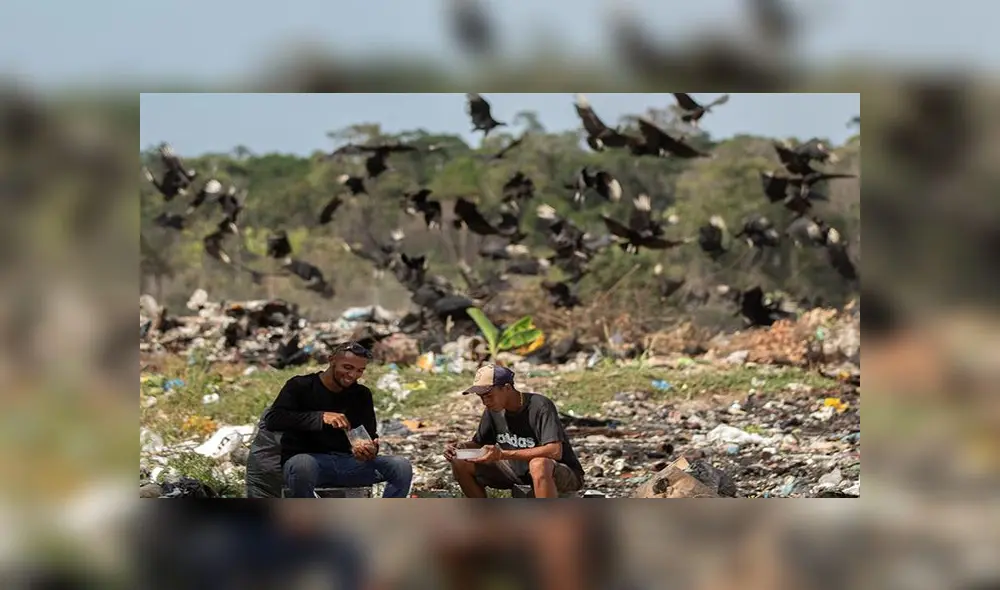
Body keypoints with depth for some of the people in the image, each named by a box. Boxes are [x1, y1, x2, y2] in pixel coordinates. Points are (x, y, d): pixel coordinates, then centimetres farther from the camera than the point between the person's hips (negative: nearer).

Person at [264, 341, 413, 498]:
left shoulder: (361, 395, 13)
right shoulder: (301, 386, -1)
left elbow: (370, 436, 9)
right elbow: (272, 420, -16)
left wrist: (370, 450, -19)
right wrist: (321, 417, -28)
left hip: (347, 461, 5)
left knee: (402, 467, -17)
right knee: (302, 466, -42)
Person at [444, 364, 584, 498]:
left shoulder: (540, 406, -23)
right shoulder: (493, 410, -2)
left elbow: (555, 451, -35)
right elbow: (478, 443, 12)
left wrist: (503, 454, -39)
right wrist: (461, 447, -14)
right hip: (518, 471, 7)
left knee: (539, 464, -43)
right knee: (461, 464, -6)